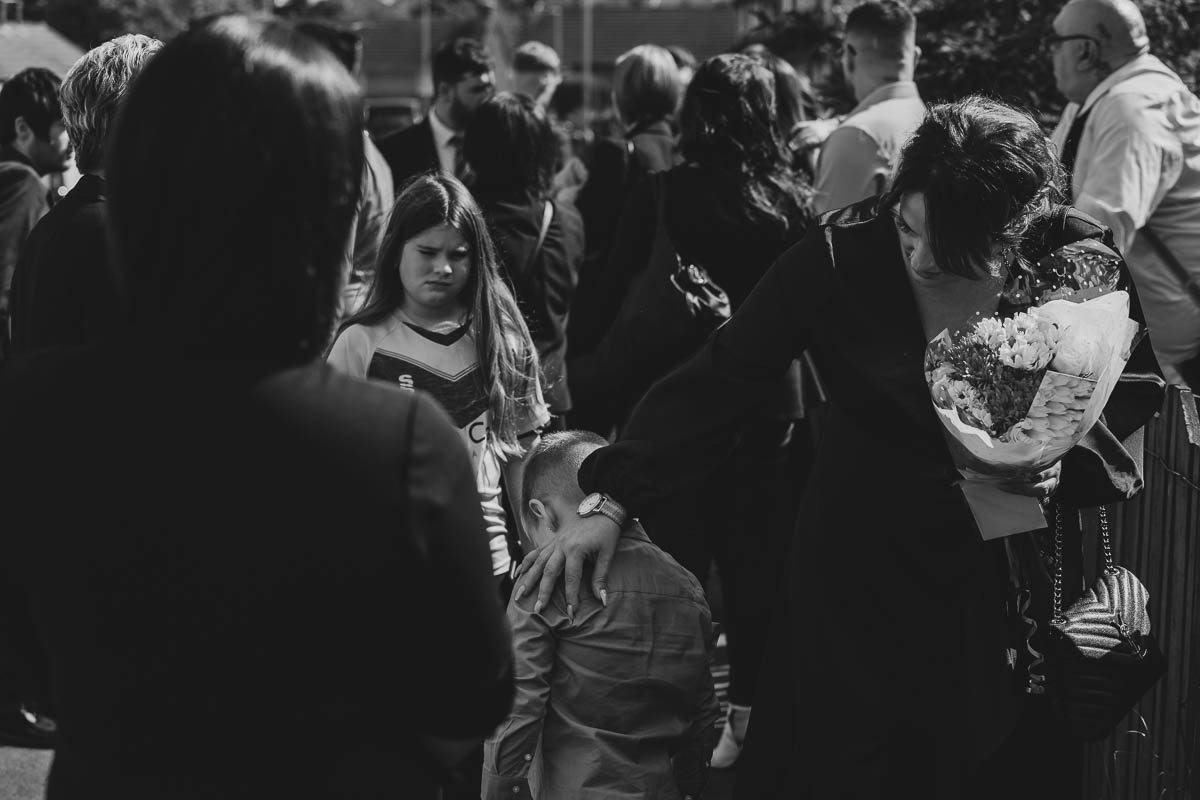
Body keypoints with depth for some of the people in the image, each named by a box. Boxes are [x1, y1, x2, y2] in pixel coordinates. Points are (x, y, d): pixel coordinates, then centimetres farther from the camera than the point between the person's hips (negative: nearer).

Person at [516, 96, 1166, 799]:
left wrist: (1067, 464, -20)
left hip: (1012, 581, 1)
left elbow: (1134, 403, 0)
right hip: (860, 576, -1)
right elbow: (720, 377, -13)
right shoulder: (843, 255, -17)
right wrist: (612, 501, -19)